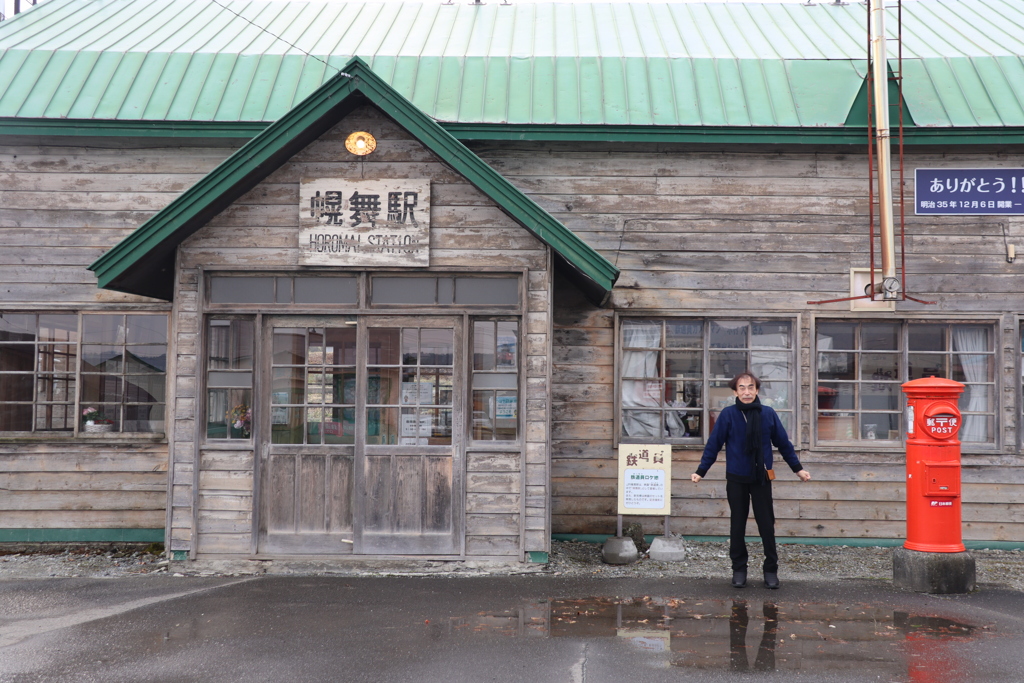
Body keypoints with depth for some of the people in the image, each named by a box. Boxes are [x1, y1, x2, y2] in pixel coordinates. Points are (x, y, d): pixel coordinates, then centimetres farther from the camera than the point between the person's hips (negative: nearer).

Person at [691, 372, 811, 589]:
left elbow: (783, 443, 7)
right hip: (736, 479, -1)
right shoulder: (728, 415, -7)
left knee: (766, 524, 4)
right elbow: (713, 445, -4)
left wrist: (798, 469, 10)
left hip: (761, 479, 1)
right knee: (737, 525, 9)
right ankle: (739, 569, 20)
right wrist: (701, 471, -7)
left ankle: (771, 570, 15)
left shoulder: (768, 414, -2)